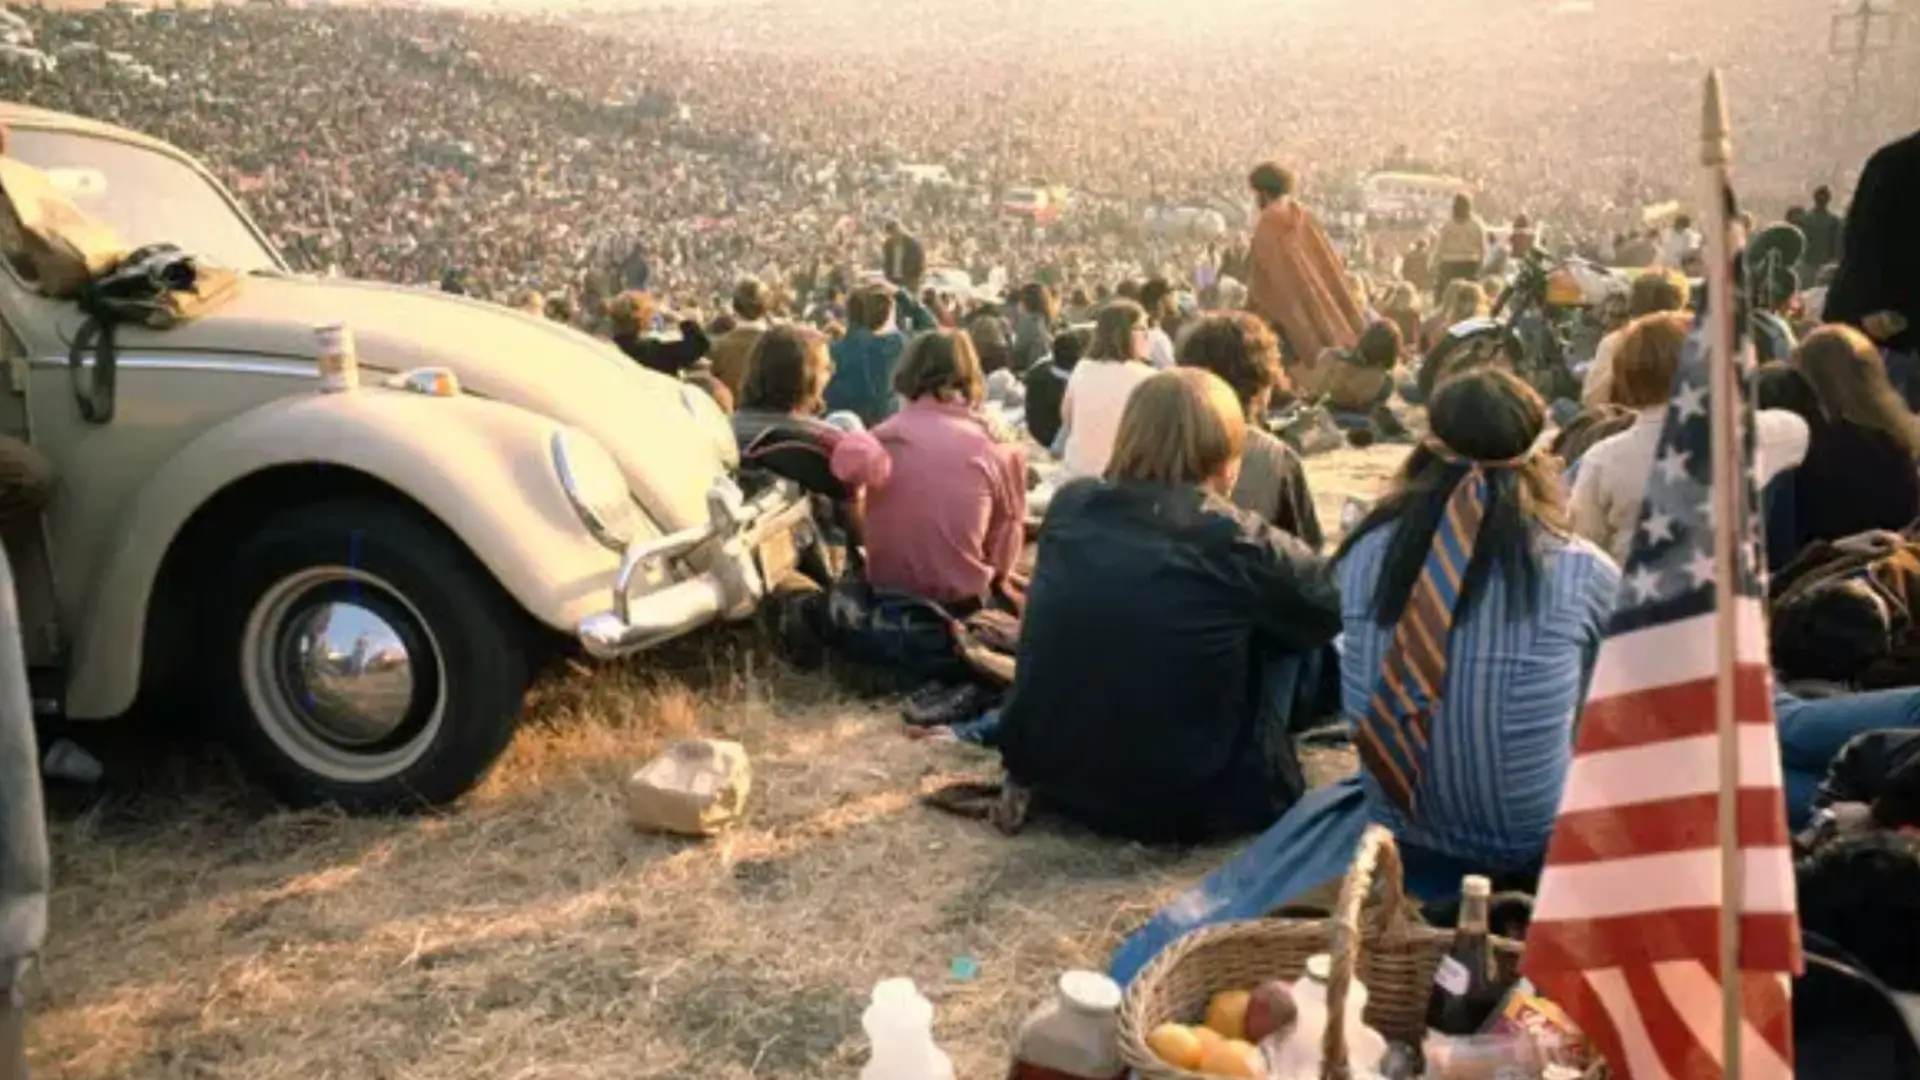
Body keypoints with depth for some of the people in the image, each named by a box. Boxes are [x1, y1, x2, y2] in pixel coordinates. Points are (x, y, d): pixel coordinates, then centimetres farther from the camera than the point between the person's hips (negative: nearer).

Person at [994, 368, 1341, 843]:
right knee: (1293, 631, 13)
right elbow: (1331, 606, 3)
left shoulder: (1068, 507, -2)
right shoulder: (1236, 540, -15)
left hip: (1047, 774, 5)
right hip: (1184, 802, -5)